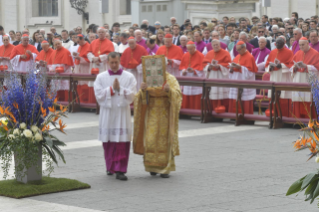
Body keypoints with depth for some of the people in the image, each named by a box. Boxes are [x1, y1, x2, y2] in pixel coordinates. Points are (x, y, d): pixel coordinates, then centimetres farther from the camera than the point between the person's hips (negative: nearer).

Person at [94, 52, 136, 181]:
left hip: (122, 113, -1)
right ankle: (110, 167, 22)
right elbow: (99, 95, -5)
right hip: (107, 113, 1)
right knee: (108, 142, 7)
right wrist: (112, 88, -12)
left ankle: (120, 170, -7)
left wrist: (119, 89, -16)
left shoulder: (129, 77, 3)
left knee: (122, 143, -7)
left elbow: (131, 96, -5)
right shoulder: (101, 77, 5)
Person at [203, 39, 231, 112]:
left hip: (222, 75, -4)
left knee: (222, 91, -9)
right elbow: (205, 63, 11)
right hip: (211, 75, 4)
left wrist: (219, 66, -18)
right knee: (213, 92, 2)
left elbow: (228, 63, -7)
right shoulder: (209, 54, 12)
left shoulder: (225, 53, -1)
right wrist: (209, 66, -10)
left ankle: (223, 107, -5)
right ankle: (214, 108, 8)